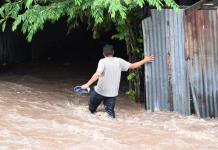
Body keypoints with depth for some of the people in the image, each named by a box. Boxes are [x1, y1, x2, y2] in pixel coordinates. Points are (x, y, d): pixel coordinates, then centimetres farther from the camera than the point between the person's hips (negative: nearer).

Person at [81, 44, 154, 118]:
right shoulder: (119, 61, -1)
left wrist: (87, 84, -29)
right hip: (113, 93, 3)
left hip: (100, 91, -2)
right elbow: (132, 66, 6)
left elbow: (97, 74, -26)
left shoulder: (103, 61, -12)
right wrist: (144, 60, 18)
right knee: (110, 111, 6)